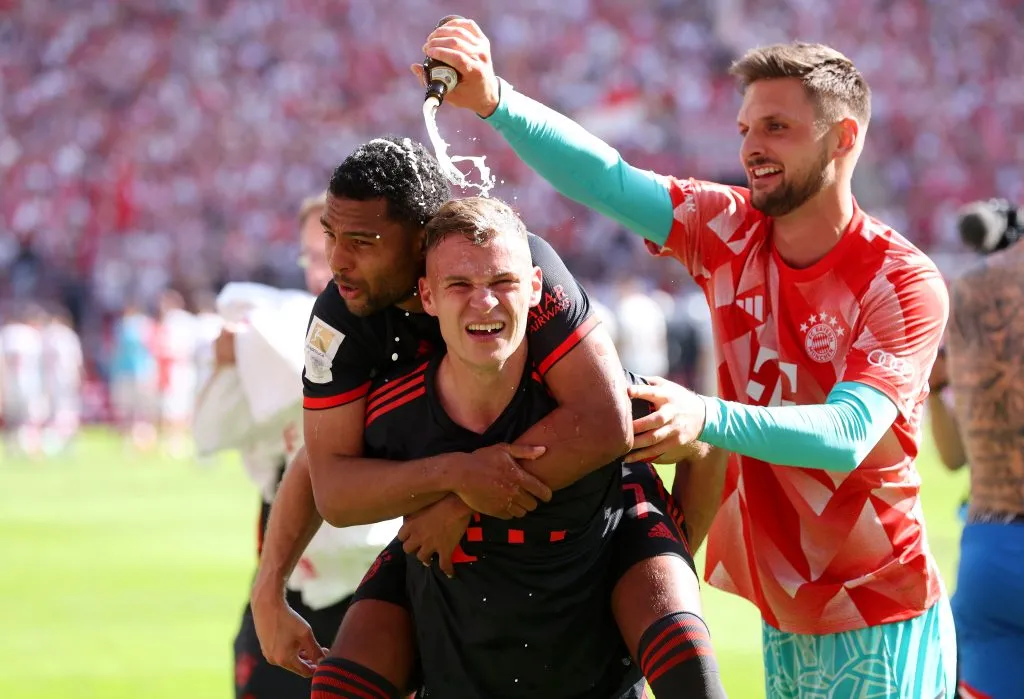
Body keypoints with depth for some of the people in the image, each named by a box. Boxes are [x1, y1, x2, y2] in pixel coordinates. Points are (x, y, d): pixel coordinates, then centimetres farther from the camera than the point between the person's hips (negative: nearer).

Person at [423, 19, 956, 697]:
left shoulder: (904, 282, -16)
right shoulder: (727, 231, -1)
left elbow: (846, 434, -28)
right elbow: (605, 178, -15)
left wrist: (706, 417, -44)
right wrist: (491, 100, -32)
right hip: (782, 613, 5)